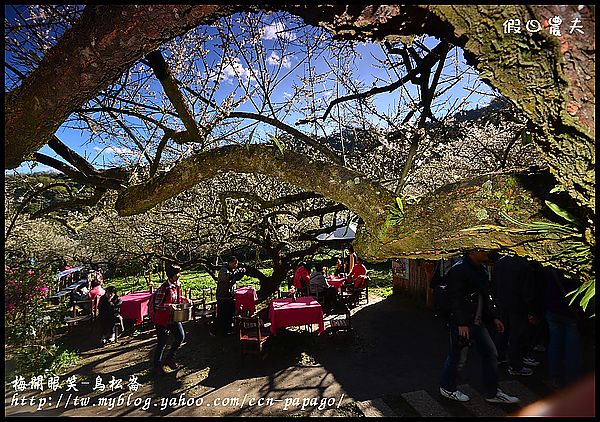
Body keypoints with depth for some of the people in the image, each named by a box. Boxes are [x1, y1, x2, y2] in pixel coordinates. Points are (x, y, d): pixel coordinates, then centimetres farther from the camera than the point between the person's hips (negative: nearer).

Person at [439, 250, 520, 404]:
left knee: (490, 353, 14)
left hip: (478, 322, 9)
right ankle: (447, 388, 26)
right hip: (461, 324, -9)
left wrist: (494, 317, 15)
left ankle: (492, 393, 29)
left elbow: (486, 295, 18)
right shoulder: (458, 270, -20)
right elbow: (455, 299, -23)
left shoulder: (481, 269, 10)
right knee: (458, 357, 4)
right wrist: (462, 323, -25)